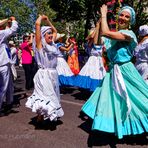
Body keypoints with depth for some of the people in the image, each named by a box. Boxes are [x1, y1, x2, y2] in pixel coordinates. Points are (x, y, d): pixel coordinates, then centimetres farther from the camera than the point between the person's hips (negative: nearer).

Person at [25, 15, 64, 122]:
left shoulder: (52, 44, 10)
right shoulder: (40, 44, -8)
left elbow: (55, 31, 27)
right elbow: (37, 24, -16)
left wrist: (47, 21, 20)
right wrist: (42, 17, 2)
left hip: (53, 74, 7)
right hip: (44, 75, -7)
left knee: (52, 96, 14)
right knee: (45, 97, -2)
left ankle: (44, 116, 30)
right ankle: (40, 118, 15)